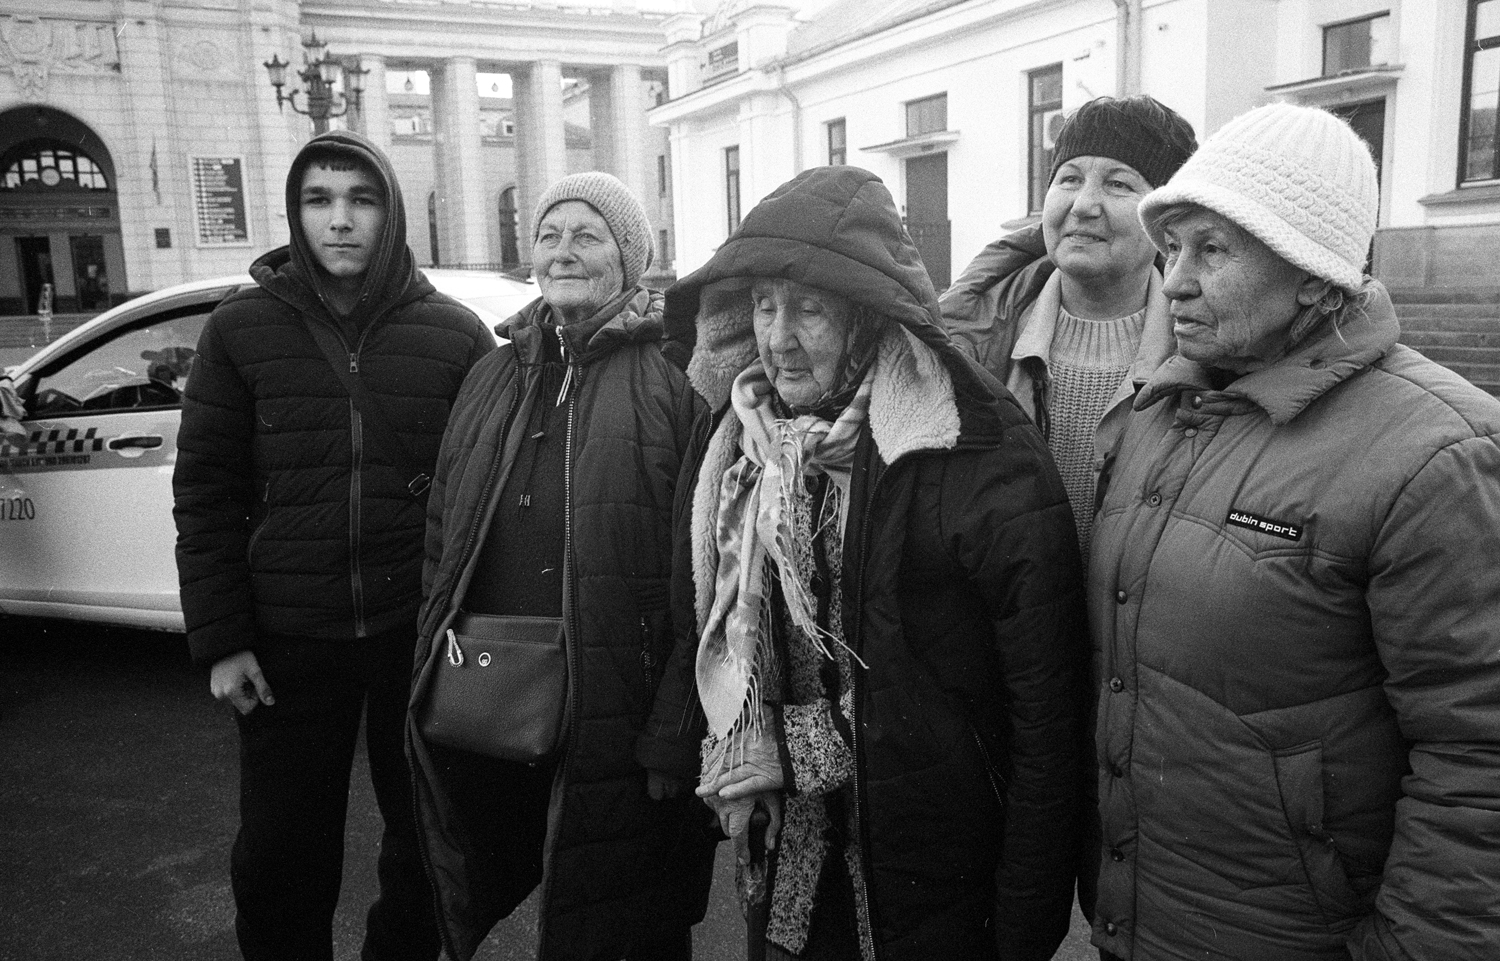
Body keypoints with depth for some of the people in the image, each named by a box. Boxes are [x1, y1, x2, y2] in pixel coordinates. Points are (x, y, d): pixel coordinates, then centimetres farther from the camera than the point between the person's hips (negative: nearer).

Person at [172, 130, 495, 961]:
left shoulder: (455, 334, -2)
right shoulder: (239, 330, 0)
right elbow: (206, 492, 1)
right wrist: (220, 640, -3)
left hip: (422, 635, 0)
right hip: (288, 642, 1)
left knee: (426, 844, 16)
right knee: (279, 860, 13)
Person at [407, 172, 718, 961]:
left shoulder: (676, 376, -7)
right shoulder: (495, 377, 13)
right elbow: (441, 535, 17)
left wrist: (680, 728, -15)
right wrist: (435, 674, 11)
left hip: (618, 731, -5)